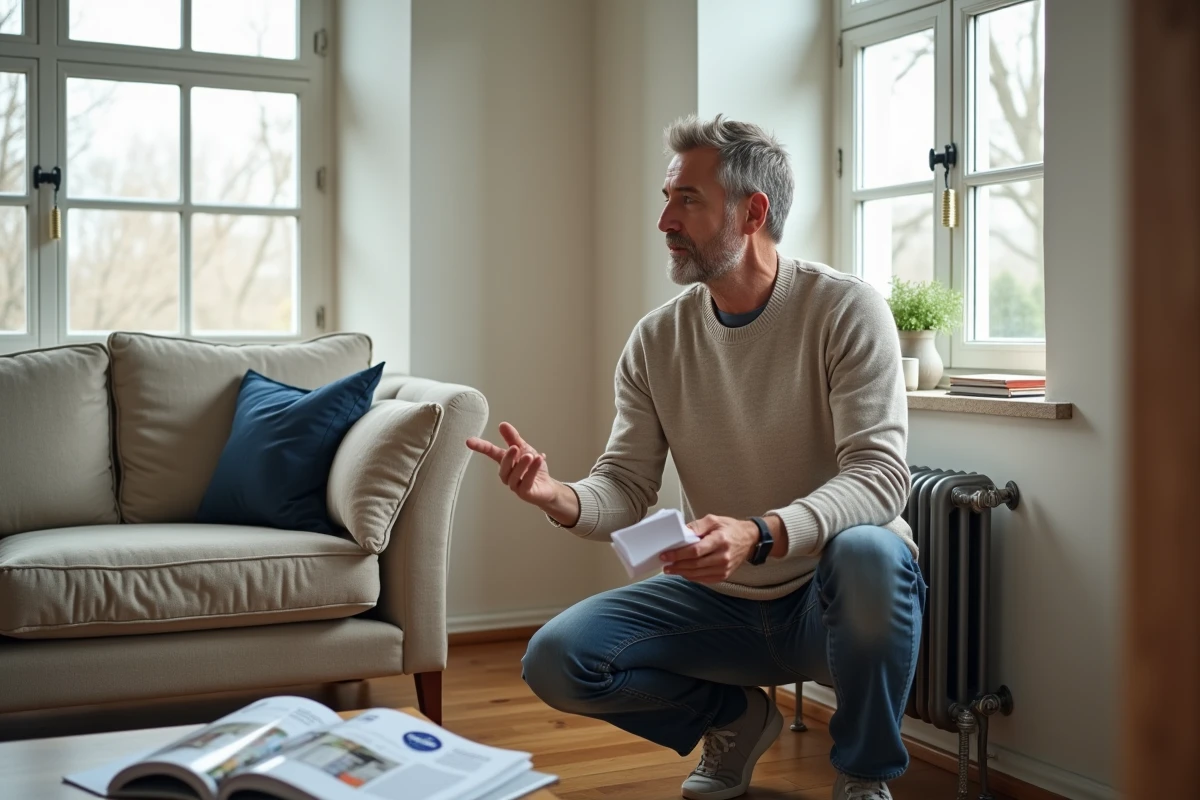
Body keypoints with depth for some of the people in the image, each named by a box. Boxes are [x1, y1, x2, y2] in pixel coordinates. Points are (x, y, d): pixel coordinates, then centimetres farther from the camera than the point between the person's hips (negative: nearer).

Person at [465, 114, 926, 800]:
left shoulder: (845, 309, -14)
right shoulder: (657, 340, 0)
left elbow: (880, 474, -22)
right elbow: (627, 488, -2)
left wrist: (760, 535, -39)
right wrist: (560, 498, -26)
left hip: (828, 597, -4)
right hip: (720, 602, 4)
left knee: (867, 554, -38)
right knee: (554, 660, -13)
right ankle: (735, 716, 15)